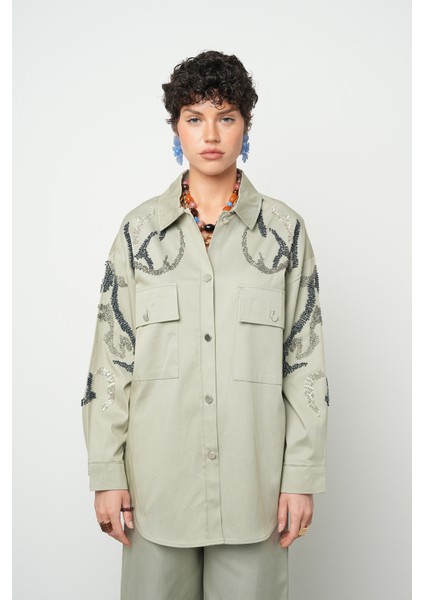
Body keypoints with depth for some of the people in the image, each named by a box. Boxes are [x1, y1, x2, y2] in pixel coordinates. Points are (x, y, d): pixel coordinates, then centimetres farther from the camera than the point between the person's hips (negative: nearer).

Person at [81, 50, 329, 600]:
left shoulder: (285, 230, 1)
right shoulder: (139, 230, 1)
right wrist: (106, 472, -1)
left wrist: (302, 475, -2)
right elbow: (111, 355, 2)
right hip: (157, 478, 1)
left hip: (254, 480, 0)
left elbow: (306, 359, 1)